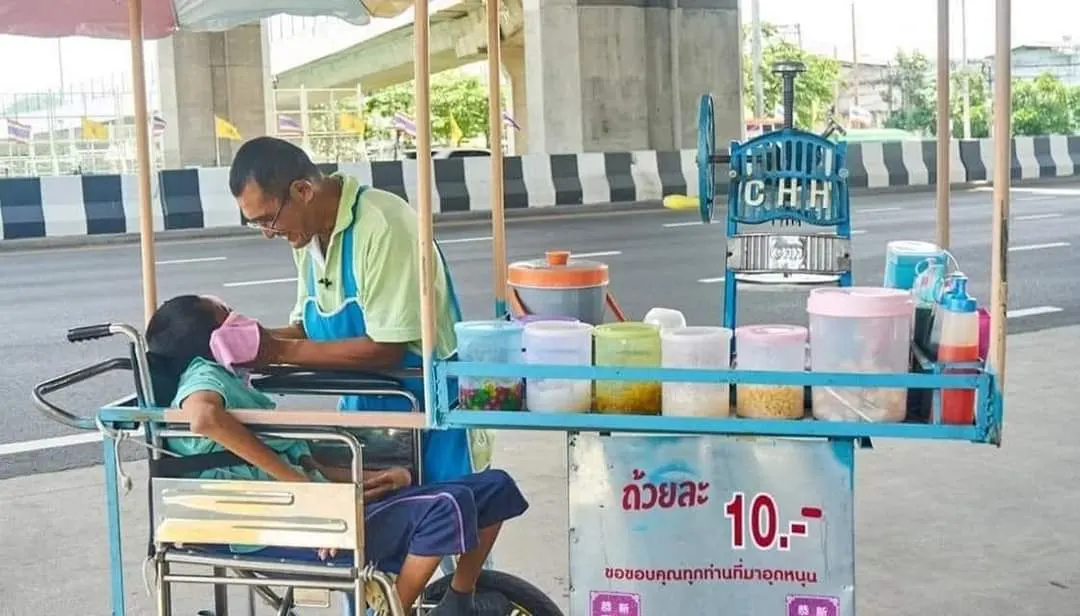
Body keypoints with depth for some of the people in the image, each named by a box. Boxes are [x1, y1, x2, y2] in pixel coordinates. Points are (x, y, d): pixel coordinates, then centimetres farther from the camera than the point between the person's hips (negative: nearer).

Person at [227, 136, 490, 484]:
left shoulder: (381, 224, -22)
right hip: (364, 409, 7)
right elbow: (310, 327, 10)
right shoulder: (308, 233, 3)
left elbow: (385, 348, -24)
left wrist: (281, 351, -21)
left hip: (431, 414, -7)